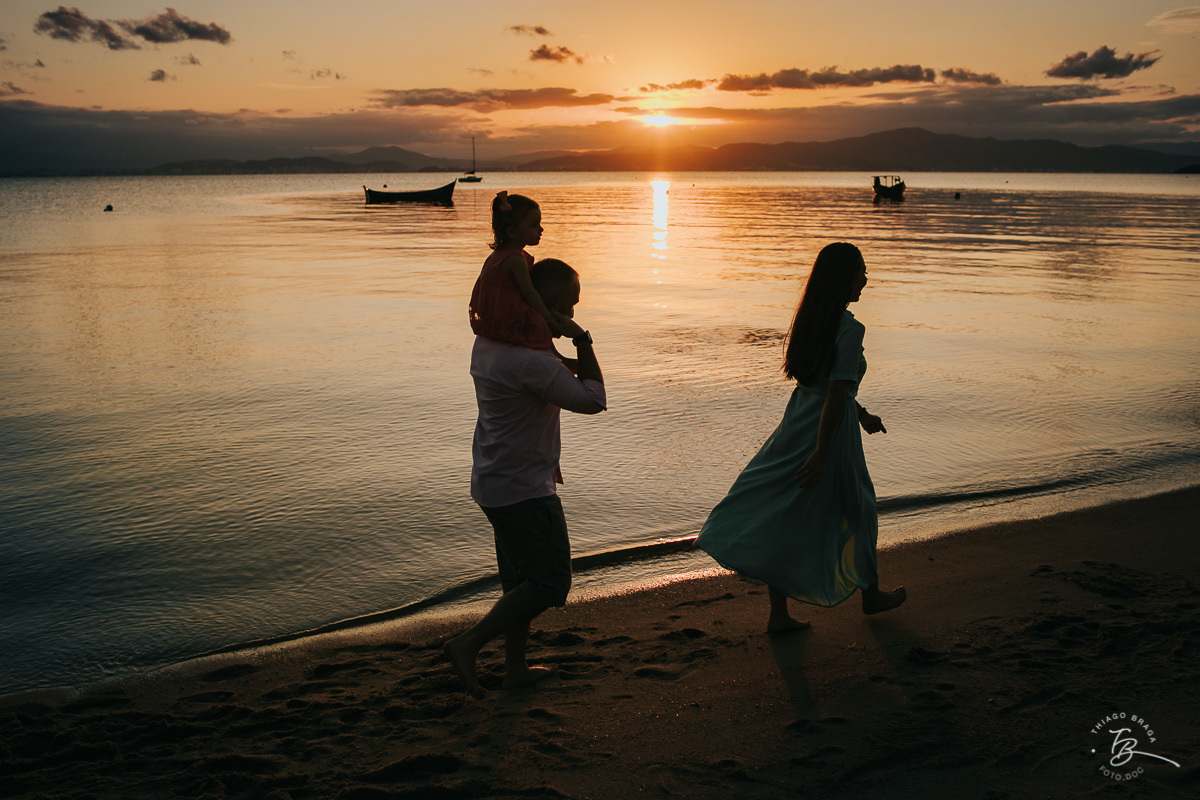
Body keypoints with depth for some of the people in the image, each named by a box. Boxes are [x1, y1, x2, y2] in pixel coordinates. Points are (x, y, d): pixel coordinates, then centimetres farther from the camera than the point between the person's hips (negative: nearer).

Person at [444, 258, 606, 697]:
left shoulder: (489, 339, 7)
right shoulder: (532, 359, -23)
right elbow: (593, 400, -17)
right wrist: (582, 339, -11)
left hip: (496, 479, 10)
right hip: (524, 487, -10)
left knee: (522, 577, 18)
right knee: (549, 582, -2)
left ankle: (516, 667, 27)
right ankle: (469, 644, 0)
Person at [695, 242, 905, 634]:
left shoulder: (811, 319, 8)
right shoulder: (849, 329, -18)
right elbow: (836, 395, -22)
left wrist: (862, 414, 29)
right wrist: (821, 454, -22)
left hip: (796, 428, 8)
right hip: (830, 433, -7)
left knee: (784, 516, 8)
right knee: (857, 512, 15)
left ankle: (778, 614, 12)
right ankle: (871, 594, 36)